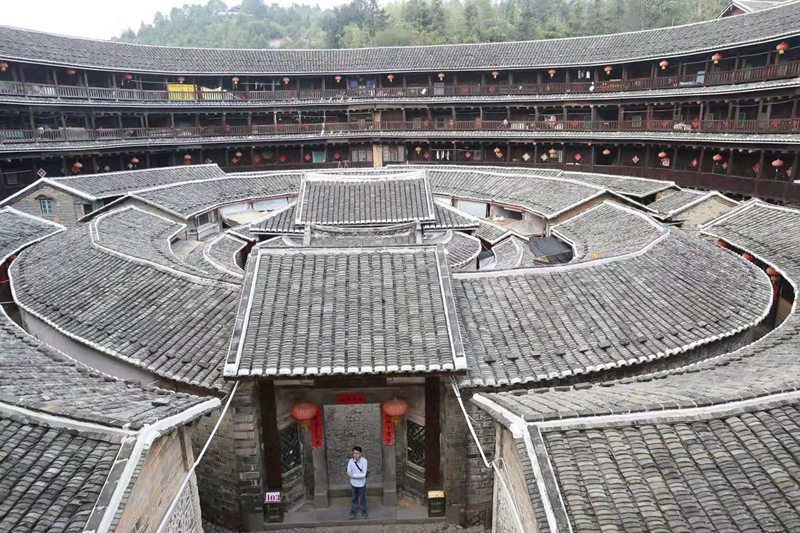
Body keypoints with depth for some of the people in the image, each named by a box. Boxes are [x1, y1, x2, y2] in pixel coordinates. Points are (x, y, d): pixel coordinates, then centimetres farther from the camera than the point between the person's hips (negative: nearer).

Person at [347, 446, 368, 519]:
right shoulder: (351, 461, -15)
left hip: (362, 483, -1)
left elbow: (363, 474, -24)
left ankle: (364, 513, 36)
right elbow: (348, 473, -15)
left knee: (363, 499, 17)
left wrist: (353, 475, -25)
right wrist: (359, 475, -27)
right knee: (354, 499, 19)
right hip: (353, 483, 1)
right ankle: (353, 512, 38)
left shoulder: (364, 461, -22)